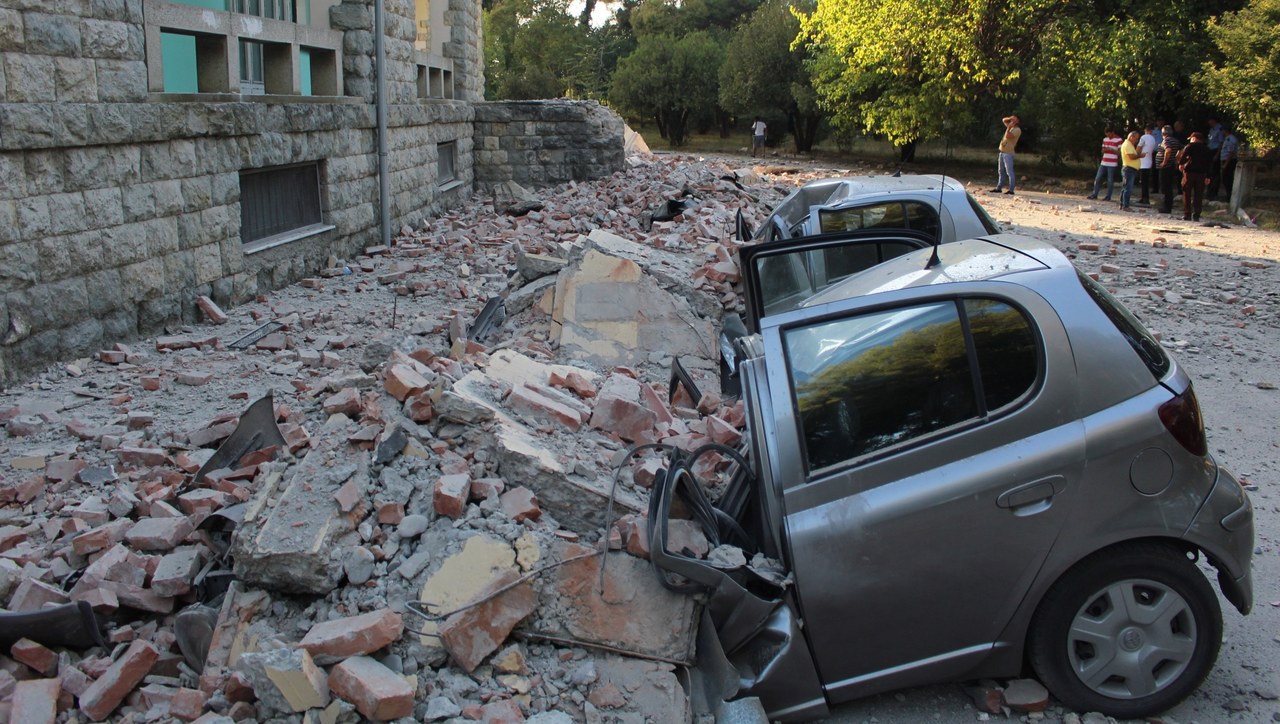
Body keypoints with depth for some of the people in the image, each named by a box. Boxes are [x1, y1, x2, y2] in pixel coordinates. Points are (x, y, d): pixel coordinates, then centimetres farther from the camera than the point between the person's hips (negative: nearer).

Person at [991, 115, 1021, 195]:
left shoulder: (1017, 130, -9)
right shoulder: (1010, 127, 16)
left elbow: (1008, 136, -22)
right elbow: (1003, 120, 27)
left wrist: (1009, 127, -11)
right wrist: (1010, 118, 8)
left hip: (1008, 153, -10)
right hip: (1002, 152, 10)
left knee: (1009, 172, -11)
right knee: (1001, 171, 13)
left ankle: (1011, 190, -14)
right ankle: (999, 188, 20)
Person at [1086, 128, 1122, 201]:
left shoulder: (1119, 140, -7)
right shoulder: (1105, 139, 13)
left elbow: (1120, 152, -10)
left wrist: (1110, 149, -19)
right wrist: (1104, 150, -3)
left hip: (1112, 164, -6)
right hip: (1103, 163, 6)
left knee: (1110, 181, -1)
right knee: (1097, 178, 5)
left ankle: (1108, 197, 6)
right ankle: (1094, 194, 14)